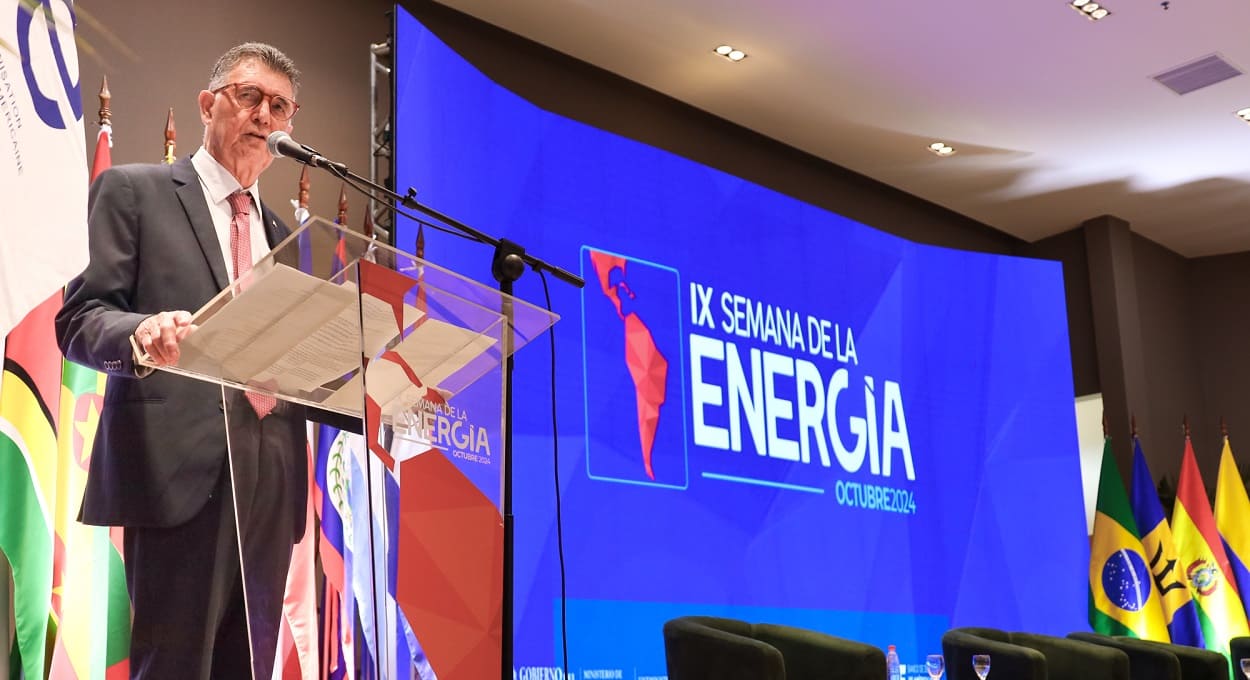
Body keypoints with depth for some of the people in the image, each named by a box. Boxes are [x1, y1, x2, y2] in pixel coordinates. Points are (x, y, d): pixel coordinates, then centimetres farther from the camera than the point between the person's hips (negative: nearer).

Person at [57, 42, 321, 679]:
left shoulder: (281, 231, 23)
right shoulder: (133, 191, 6)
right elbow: (80, 317, -3)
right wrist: (143, 334, -26)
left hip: (270, 477, 6)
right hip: (181, 468, -6)